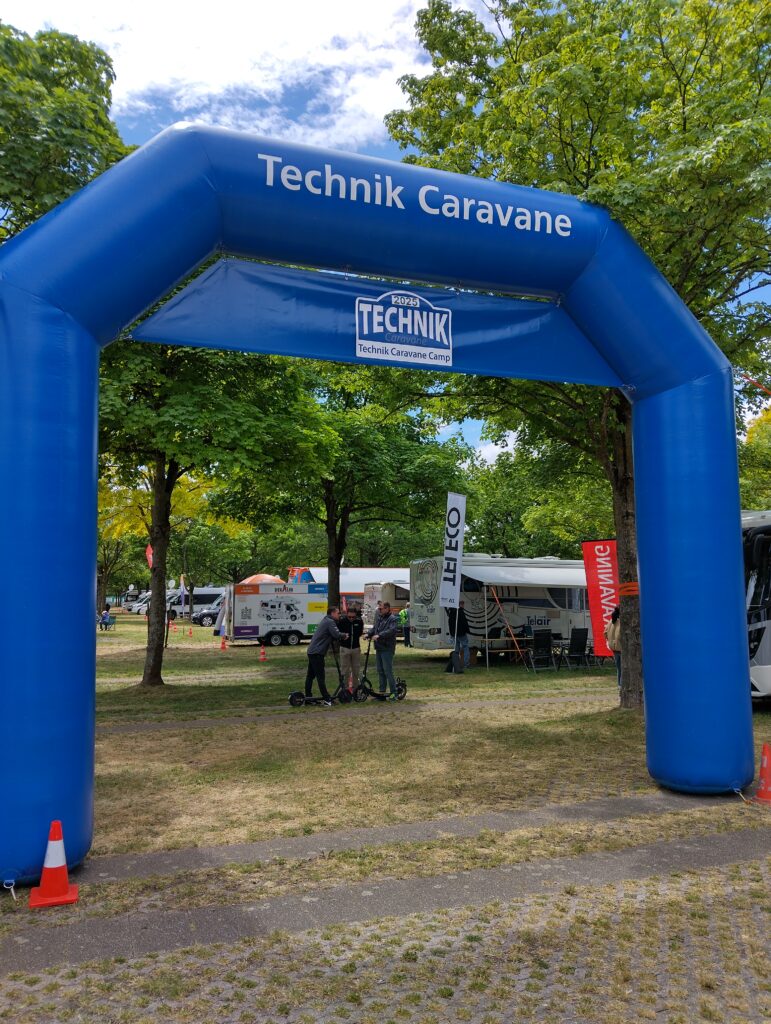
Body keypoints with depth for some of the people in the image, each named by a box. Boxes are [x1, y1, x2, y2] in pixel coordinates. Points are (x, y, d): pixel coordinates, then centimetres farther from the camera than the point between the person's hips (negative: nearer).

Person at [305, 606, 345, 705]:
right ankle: (327, 699, -9)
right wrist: (344, 635, -2)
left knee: (310, 675, 15)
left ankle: (308, 697, 22)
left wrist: (341, 636, 3)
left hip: (311, 651, 10)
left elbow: (333, 635, 19)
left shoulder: (326, 621, 20)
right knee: (320, 677, -9)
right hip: (317, 653, -10)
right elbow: (337, 634, -21)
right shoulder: (330, 622, -12)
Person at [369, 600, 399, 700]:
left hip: (387, 649, -8)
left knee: (388, 671, -8)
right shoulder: (379, 618, 15)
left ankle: (393, 692, -1)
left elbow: (392, 631, -25)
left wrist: (379, 635, -31)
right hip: (378, 648, 8)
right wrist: (368, 634, -2)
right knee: (380, 670, 13)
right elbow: (374, 628, 18)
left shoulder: (393, 619, -11)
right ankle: (382, 691, 22)